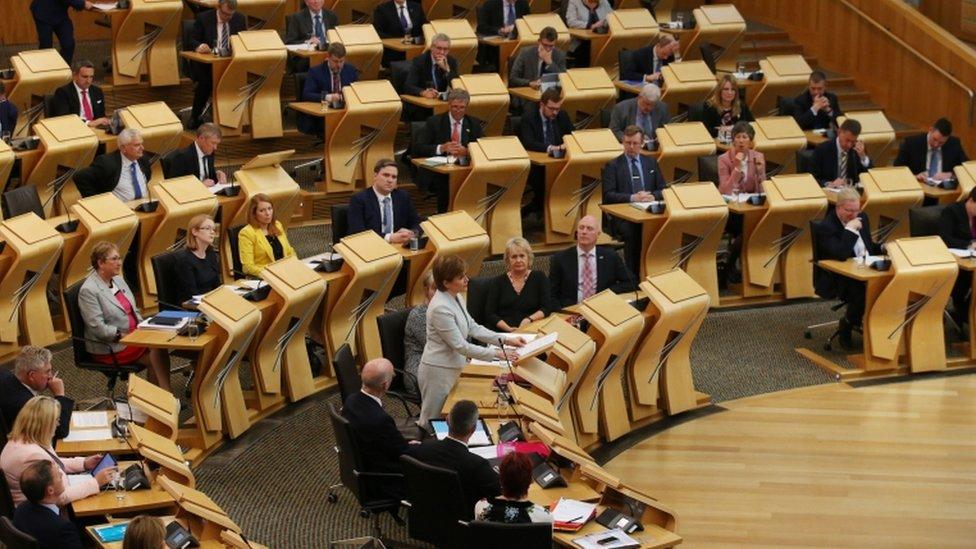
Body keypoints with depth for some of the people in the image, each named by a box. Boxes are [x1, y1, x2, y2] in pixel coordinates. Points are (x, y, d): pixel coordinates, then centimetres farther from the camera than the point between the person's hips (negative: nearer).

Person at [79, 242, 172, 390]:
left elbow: (134, 310, 18)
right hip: (109, 347, -7)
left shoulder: (118, 280, 12)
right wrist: (124, 336, -22)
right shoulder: (88, 290, -13)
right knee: (156, 352, -22)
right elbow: (97, 327, -19)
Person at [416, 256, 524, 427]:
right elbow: (461, 346, -23)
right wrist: (497, 354, -20)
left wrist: (506, 339, 1)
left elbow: (473, 328, 9)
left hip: (451, 368, 9)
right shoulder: (441, 308, -27)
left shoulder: (455, 297, 1)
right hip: (438, 372, -9)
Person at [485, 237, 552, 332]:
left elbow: (547, 308, 5)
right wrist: (508, 328, -13)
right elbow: (490, 314, 4)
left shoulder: (539, 278, 13)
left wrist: (529, 319, -14)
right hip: (503, 333, 0)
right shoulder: (498, 282, 12)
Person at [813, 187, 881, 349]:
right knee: (863, 292, -33)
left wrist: (882, 248, 5)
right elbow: (841, 254, -29)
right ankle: (846, 327, -3)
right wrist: (850, 230, -24)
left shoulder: (861, 218, 11)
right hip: (836, 279, -7)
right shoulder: (826, 227, -15)